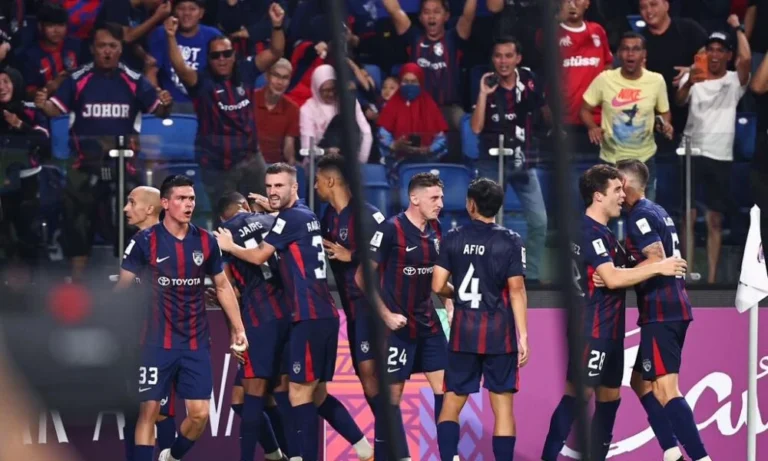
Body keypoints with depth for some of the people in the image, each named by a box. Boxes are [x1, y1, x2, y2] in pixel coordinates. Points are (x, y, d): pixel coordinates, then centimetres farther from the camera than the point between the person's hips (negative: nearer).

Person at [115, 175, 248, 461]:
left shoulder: (206, 242, 3)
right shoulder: (146, 241, -7)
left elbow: (223, 287, 14)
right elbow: (123, 287, -2)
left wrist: (238, 329, 12)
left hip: (196, 343, 3)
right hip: (157, 342, -3)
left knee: (200, 414, 0)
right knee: (149, 410, -4)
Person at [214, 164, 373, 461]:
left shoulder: (291, 218, -9)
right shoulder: (306, 215, 17)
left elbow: (259, 256, -4)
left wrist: (229, 246, 12)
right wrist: (273, 210, 30)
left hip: (310, 317, -10)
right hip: (324, 315, 10)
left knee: (299, 394, -8)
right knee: (317, 395, 15)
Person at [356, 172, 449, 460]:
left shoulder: (435, 229, 4)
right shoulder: (390, 230, -15)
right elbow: (362, 277, -11)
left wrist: (449, 307, 7)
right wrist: (386, 315, -14)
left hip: (428, 323, 6)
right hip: (398, 326, -6)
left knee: (445, 388, 2)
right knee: (392, 395, 1)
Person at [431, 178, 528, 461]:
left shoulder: (453, 239, 1)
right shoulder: (511, 242, -5)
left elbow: (438, 286, -1)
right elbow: (516, 291, -8)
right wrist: (523, 336, -5)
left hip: (464, 331, 2)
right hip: (499, 333, -2)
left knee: (452, 402, 9)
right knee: (502, 405, 2)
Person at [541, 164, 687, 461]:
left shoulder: (602, 232, 16)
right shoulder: (590, 231, -16)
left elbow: (618, 271, 22)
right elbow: (612, 278, -25)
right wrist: (657, 267, -20)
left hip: (609, 329, 10)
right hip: (592, 329, -10)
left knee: (610, 395, 12)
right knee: (579, 393, -12)